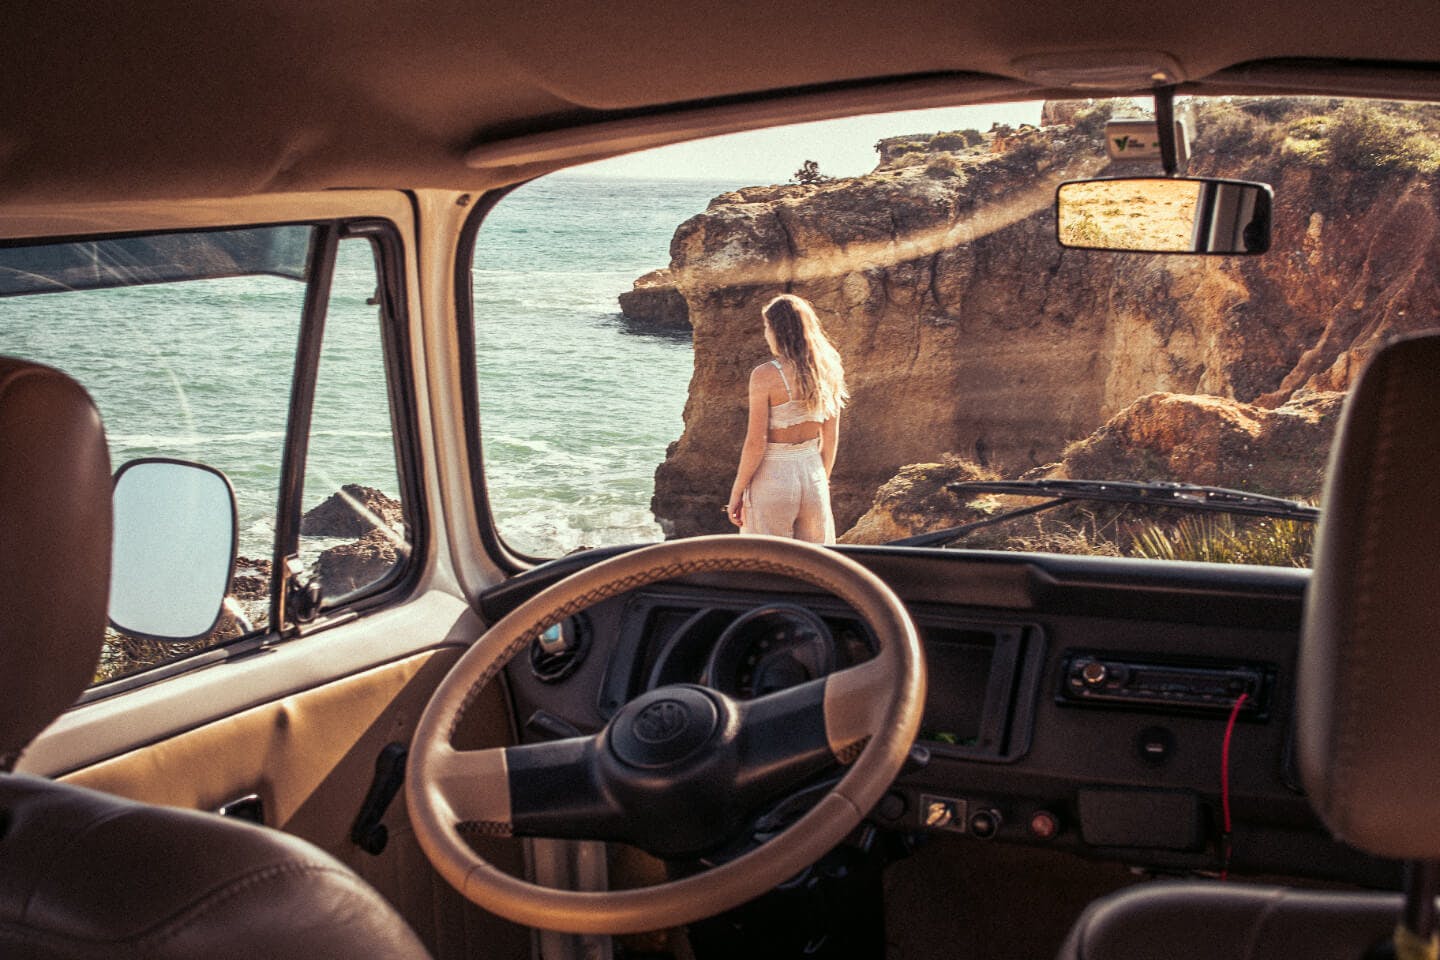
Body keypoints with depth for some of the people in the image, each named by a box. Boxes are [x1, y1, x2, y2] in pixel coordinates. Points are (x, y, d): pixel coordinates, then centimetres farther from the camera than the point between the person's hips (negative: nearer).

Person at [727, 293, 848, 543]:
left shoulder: (765, 375, -14)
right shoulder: (826, 371, 2)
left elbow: (756, 443, -15)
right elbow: (830, 438, 8)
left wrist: (736, 493, -6)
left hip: (773, 477, -5)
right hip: (813, 474, 5)